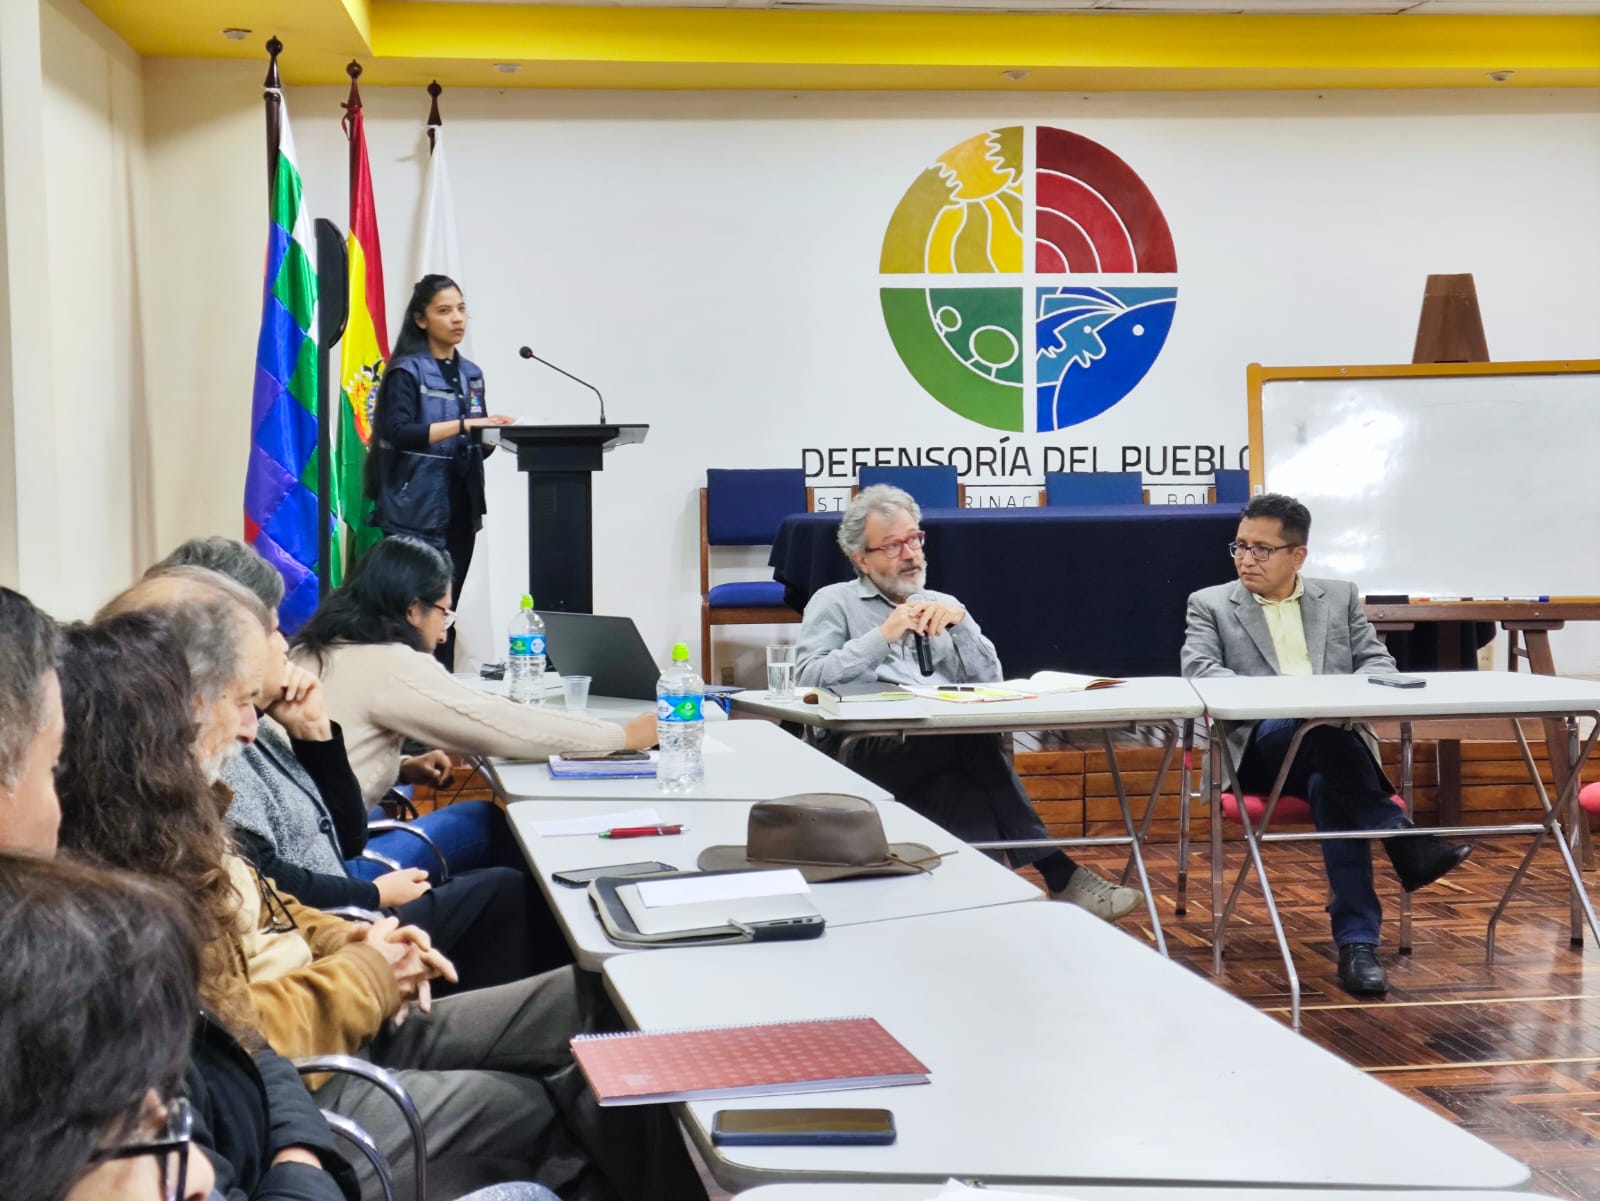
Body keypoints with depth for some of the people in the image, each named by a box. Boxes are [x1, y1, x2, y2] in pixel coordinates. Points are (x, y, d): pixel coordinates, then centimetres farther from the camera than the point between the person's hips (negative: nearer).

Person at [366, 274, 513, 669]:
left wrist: (495, 434, -3)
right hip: (416, 513, -6)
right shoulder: (407, 370, -4)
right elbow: (397, 432, -17)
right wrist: (462, 424, -21)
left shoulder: (471, 374, 16)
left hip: (460, 510, 6)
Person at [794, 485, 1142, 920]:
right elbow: (809, 675, -4)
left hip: (948, 753, 4)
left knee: (966, 795, -35)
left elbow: (989, 680, 15)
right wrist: (883, 637, -10)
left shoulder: (943, 605, 25)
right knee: (972, 733, -31)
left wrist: (959, 623, 0)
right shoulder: (833, 602, 13)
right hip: (870, 753, -4)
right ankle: (1059, 874, -29)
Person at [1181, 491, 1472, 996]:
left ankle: (1357, 942, -37)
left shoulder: (1340, 596, 19)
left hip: (1336, 740, 1)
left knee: (1330, 787, -35)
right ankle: (1404, 840, -35)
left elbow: (1379, 663, 12)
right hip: (1261, 748, -1)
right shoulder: (1211, 604, 12)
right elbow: (1198, 669, -5)